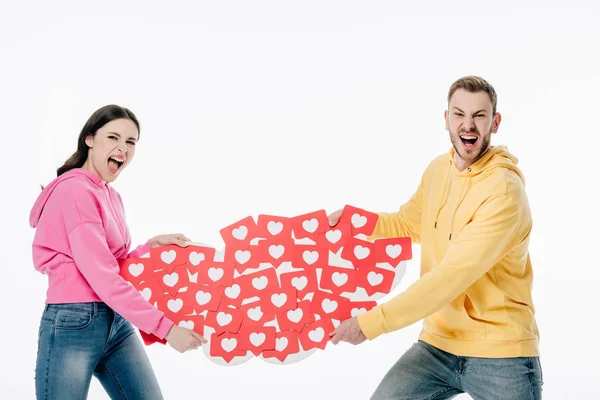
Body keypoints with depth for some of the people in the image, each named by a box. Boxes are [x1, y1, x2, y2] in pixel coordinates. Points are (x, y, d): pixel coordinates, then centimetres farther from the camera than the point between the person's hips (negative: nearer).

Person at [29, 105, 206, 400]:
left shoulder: (111, 196, 14)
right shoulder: (75, 189, -13)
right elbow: (101, 276, -20)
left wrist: (153, 245, 2)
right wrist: (164, 326, -21)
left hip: (116, 321, 8)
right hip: (74, 323, -8)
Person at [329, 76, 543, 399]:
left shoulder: (504, 190, -20)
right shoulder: (437, 169, 3)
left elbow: (451, 277, -25)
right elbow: (410, 223, 21)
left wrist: (371, 323, -24)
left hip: (501, 356, -5)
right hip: (437, 344, 6)